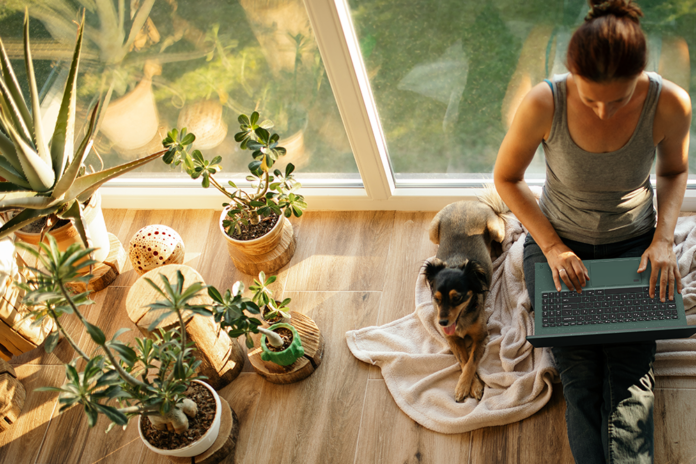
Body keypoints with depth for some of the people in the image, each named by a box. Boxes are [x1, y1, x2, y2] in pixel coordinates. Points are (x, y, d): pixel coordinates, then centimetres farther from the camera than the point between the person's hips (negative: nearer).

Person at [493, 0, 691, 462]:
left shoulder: (671, 104, -20)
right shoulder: (544, 104, -24)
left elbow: (675, 170, 2)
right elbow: (506, 177, -7)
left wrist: (663, 240, -12)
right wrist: (552, 247, -16)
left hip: (633, 245, 1)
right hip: (558, 242, -1)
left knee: (630, 380, -16)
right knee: (581, 380, -16)